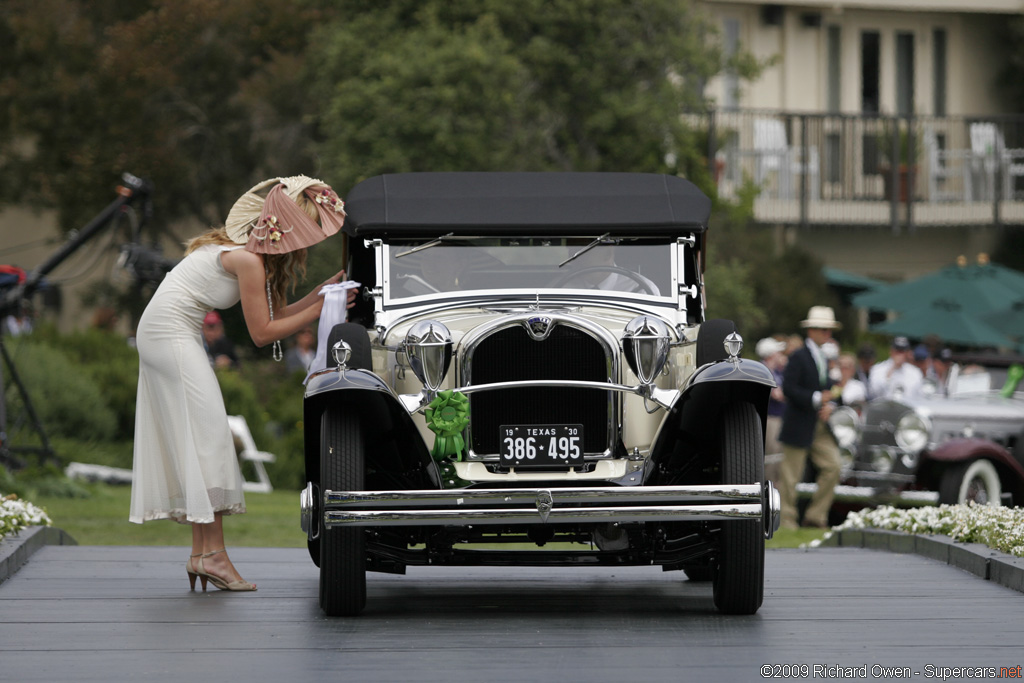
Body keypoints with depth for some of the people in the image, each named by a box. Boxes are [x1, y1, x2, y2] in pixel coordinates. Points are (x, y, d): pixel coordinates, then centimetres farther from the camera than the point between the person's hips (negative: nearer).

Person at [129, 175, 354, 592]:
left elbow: (272, 314, 14)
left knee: (188, 440, 7)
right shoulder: (248, 260, -17)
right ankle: (212, 554, -15)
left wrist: (322, 292, 9)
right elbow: (262, 333, -14)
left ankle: (201, 553, 5)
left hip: (159, 334, 10)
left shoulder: (245, 251, 12)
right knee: (206, 434, -12)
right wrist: (319, 310, -11)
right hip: (172, 335, -10)